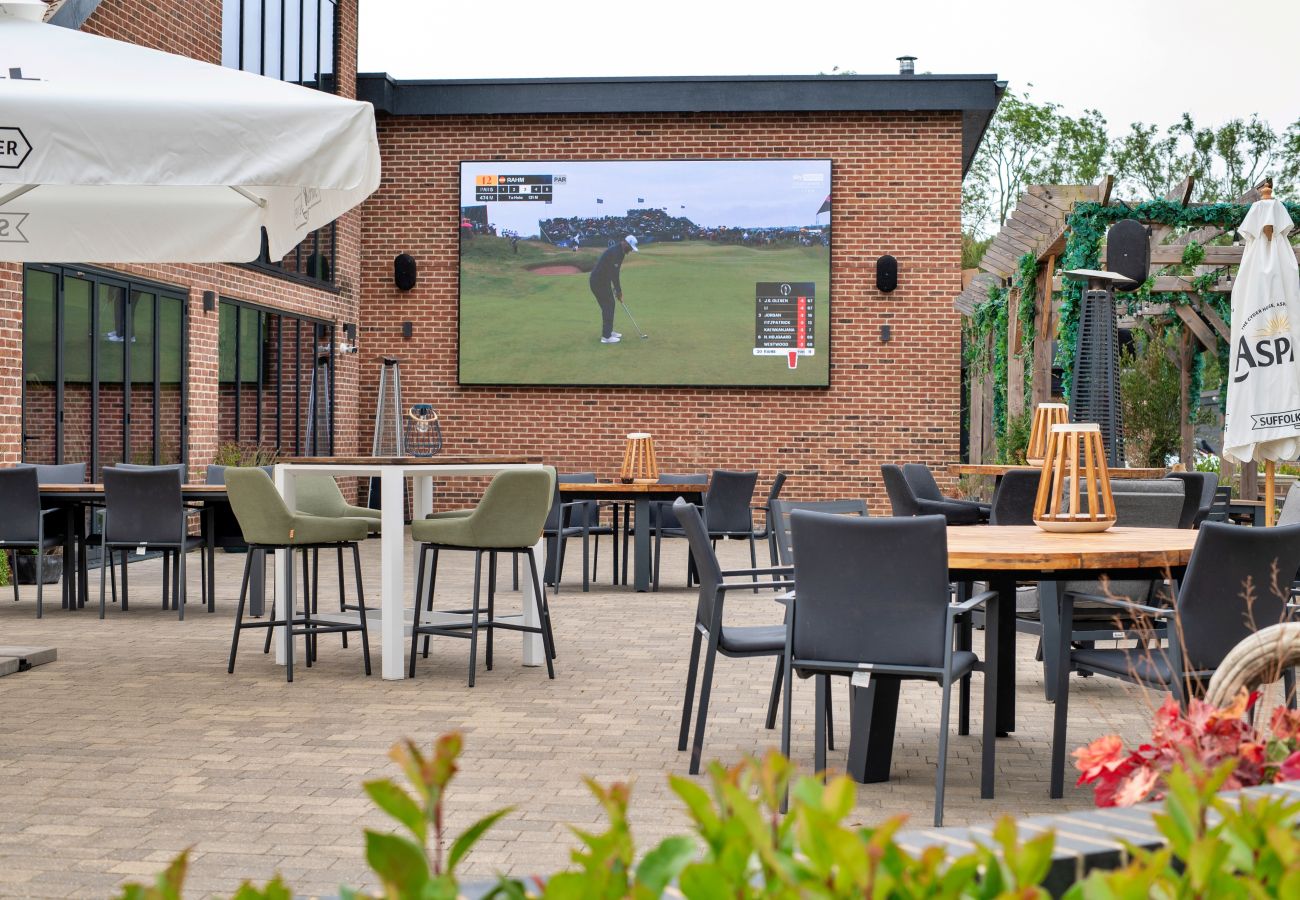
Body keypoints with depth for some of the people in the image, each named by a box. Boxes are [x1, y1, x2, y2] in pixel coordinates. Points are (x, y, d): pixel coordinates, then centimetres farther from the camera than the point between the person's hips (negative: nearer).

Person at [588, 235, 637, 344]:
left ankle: (608, 331, 26)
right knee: (608, 307, -7)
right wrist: (618, 291, -13)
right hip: (599, 282, -10)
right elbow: (614, 273, -21)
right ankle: (606, 337, -6)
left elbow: (613, 272, 19)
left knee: (609, 305, 16)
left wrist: (617, 288, 17)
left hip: (601, 280, 10)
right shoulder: (616, 252, -22)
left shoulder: (617, 250, 12)